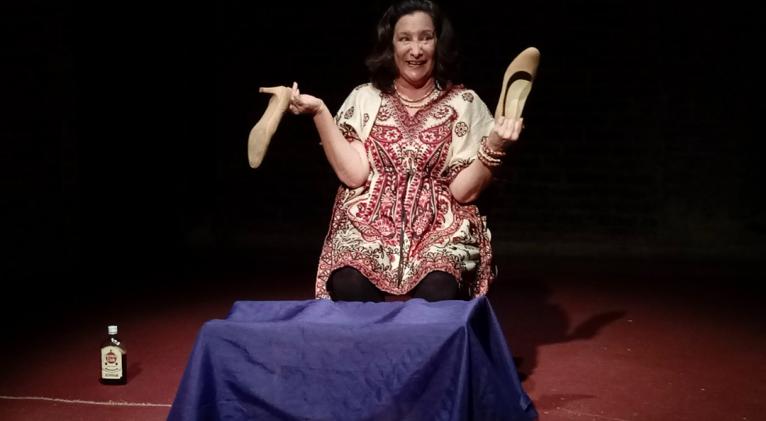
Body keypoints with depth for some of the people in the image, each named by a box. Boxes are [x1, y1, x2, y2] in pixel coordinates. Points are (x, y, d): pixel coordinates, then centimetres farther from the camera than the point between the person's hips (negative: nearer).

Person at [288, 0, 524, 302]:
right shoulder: (364, 99, 9)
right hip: (370, 225, 1)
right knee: (349, 284, -31)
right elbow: (353, 175, -3)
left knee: (438, 291, -33)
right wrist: (320, 113, -8)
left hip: (442, 229, 0)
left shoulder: (464, 104, 6)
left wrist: (494, 146, -15)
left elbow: (464, 191, 0)